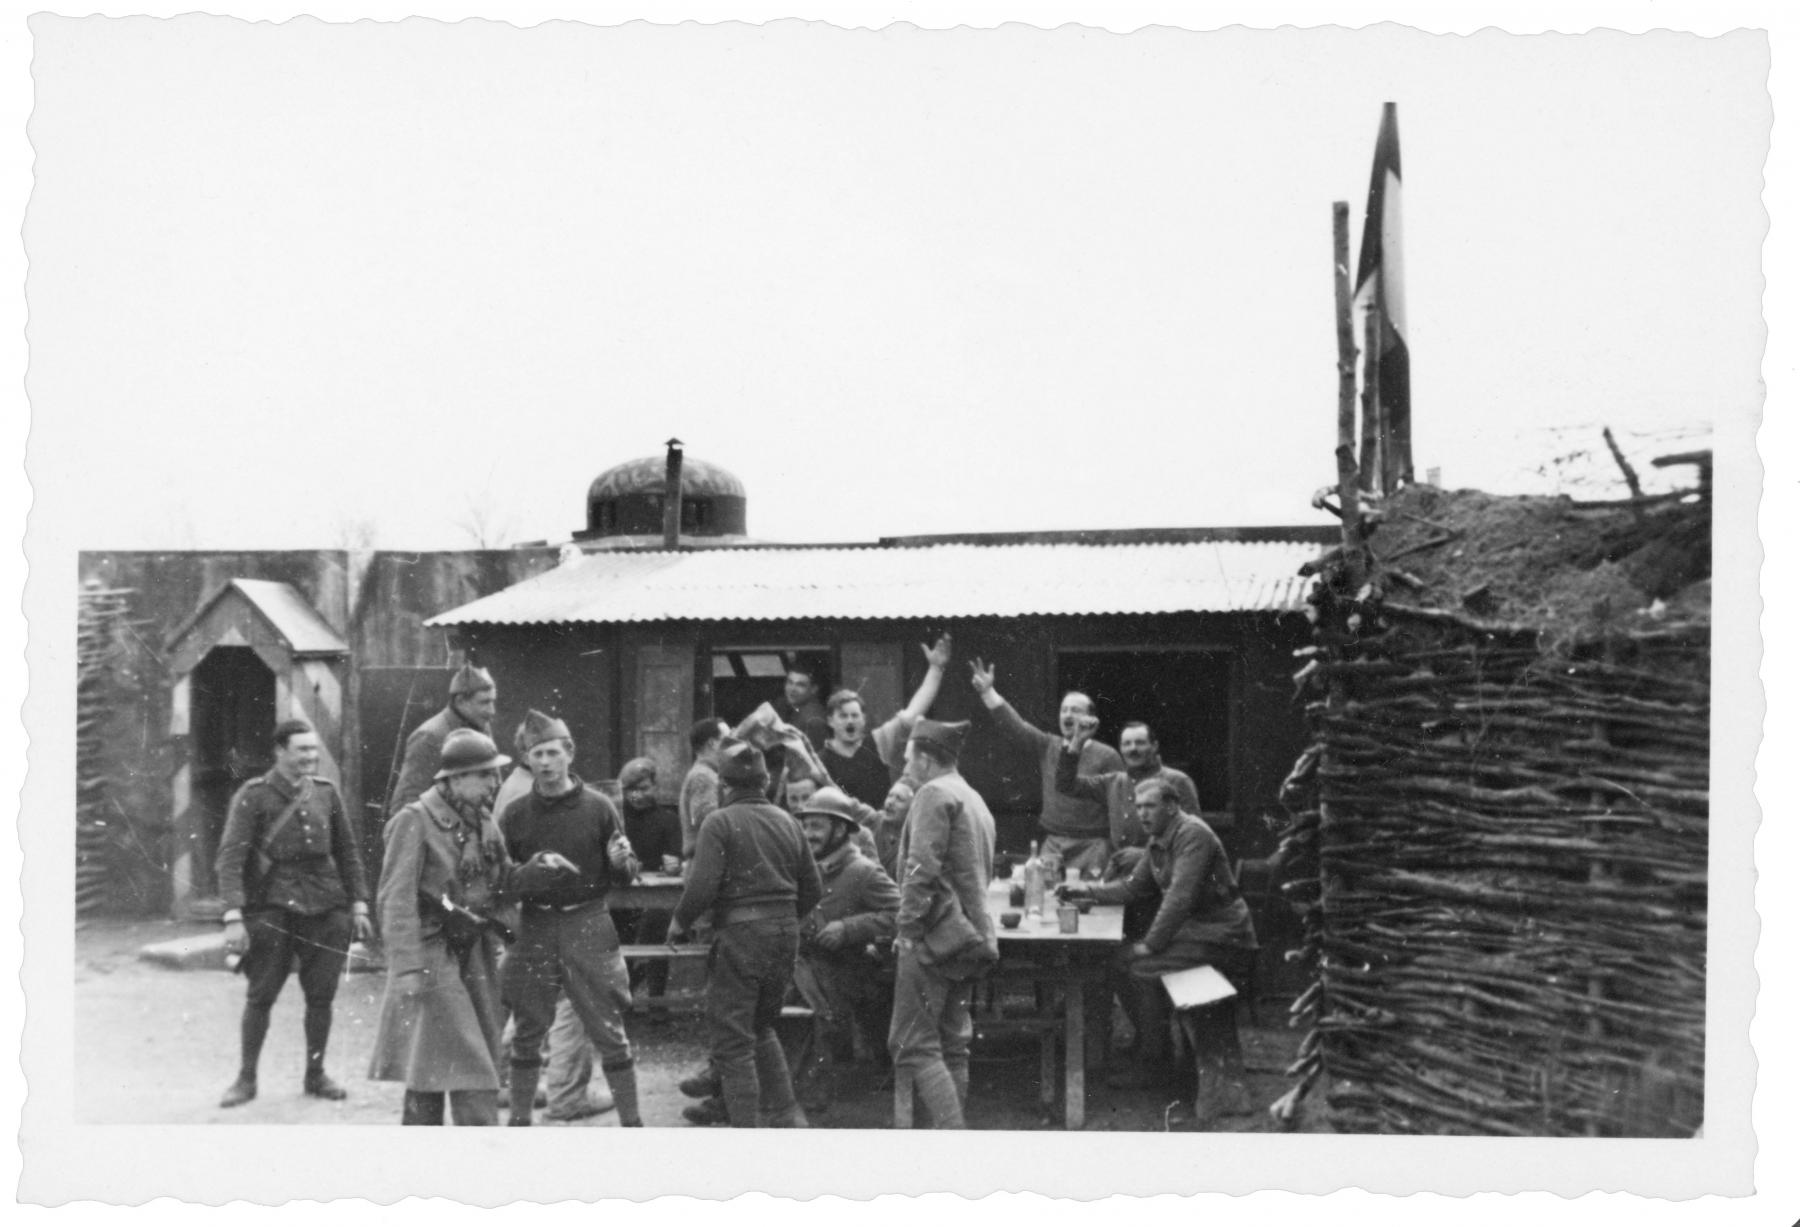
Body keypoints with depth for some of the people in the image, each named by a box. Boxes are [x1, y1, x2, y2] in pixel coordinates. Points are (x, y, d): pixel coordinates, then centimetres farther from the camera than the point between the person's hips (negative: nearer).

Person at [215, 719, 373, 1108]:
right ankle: (246, 1079, 11)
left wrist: (358, 904, 10)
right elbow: (230, 857, -9)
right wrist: (233, 916, -18)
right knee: (260, 996, -1)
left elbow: (347, 852, 16)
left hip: (325, 907, 4)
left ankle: (315, 1074, 20)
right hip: (272, 908, -3)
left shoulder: (326, 792, 9)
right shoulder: (253, 796, -4)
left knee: (321, 995, 5)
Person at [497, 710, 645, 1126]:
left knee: (608, 1029, -1)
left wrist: (622, 862, -17)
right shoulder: (515, 815, 5)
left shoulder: (597, 807, 1)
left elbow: (624, 875, 5)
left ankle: (631, 1120, 7)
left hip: (588, 925, -2)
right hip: (534, 927, 2)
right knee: (527, 1032, 7)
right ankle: (519, 1118, 20)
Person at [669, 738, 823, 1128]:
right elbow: (811, 888, 10)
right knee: (762, 1025, 24)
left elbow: (702, 886, -17)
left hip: (739, 934, -6)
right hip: (785, 933, 6)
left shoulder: (720, 823, -9)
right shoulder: (787, 822, 8)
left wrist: (680, 922, 0)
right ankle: (786, 1115, 20)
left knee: (731, 1038, 2)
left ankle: (746, 1129, -1)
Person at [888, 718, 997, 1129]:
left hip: (936, 936, -9)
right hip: (972, 937, 9)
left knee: (914, 1045, -10)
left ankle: (951, 1132, -21)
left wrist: (908, 926, -15)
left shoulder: (934, 795, -9)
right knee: (951, 1045, 12)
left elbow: (922, 868, -18)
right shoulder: (976, 801, 22)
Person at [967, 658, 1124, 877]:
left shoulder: (1106, 756, -1)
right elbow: (1015, 727, 1)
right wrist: (988, 693, -11)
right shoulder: (1048, 747, 11)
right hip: (1053, 843, 4)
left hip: (1092, 845, -4)